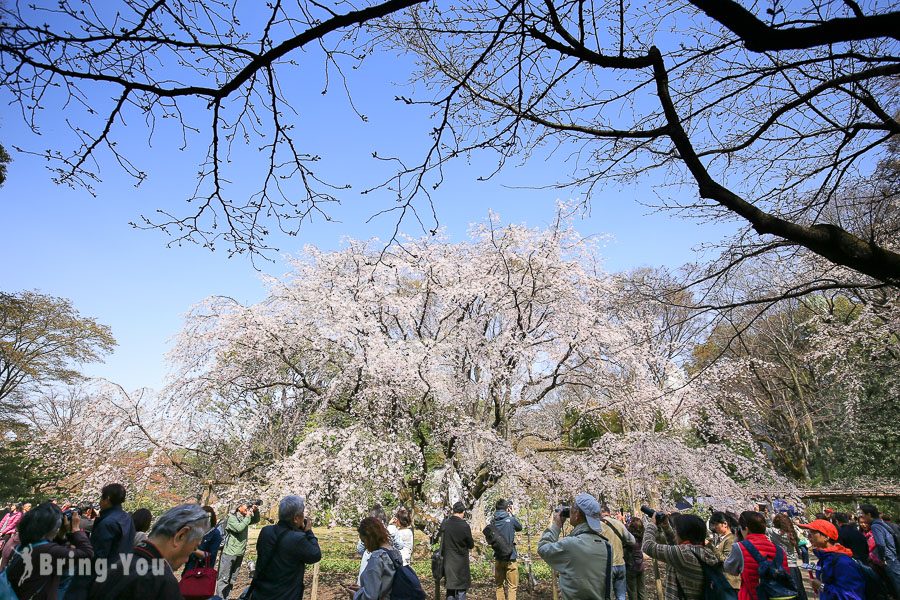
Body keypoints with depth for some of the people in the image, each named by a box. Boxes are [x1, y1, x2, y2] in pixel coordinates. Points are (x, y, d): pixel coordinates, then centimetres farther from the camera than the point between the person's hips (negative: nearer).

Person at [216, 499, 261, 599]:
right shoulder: (231, 518, -14)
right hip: (229, 552, -7)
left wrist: (256, 511, -3)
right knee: (224, 578, -2)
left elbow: (256, 520, 15)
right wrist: (248, 516, -21)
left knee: (232, 578, 16)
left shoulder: (245, 517, 7)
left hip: (240, 553, 7)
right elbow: (239, 528, -28)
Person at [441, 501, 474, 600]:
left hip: (447, 563, 4)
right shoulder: (464, 526, -18)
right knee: (461, 590, 8)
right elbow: (471, 545, -7)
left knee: (450, 589, 16)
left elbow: (442, 541, 7)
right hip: (461, 564, -4)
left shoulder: (444, 524, -5)